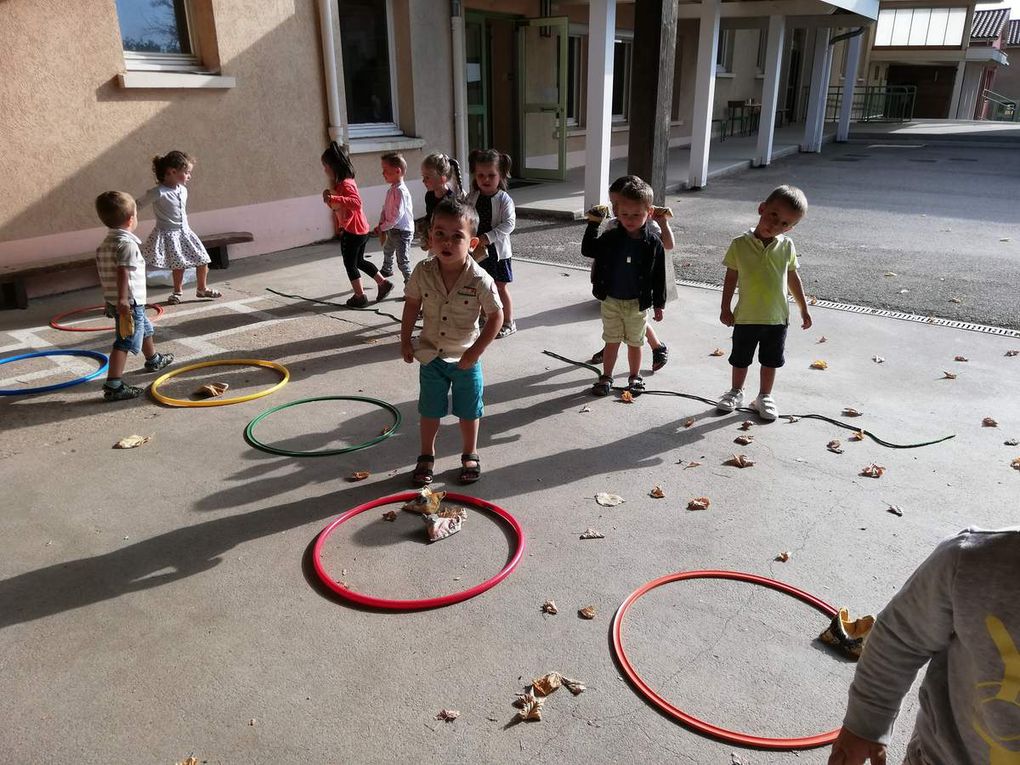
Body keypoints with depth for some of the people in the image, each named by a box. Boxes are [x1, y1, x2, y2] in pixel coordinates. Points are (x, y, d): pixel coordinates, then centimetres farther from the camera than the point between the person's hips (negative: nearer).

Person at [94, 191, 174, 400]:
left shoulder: (106, 242, 12)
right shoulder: (127, 244, -18)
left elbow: (103, 269, 18)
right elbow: (122, 272, -27)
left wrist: (113, 299, 25)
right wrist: (122, 300, -30)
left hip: (113, 300, 10)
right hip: (130, 303, -10)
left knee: (145, 329, 30)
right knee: (125, 342, -11)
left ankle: (154, 360, 54)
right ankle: (113, 386, -15)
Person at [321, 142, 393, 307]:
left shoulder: (345, 184, -20)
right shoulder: (338, 183, 12)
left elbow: (356, 202, -37)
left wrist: (334, 199, -42)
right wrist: (329, 198, 8)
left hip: (353, 231, -10)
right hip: (360, 230, 10)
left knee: (350, 263, 3)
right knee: (359, 261, 21)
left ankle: (360, 296, 12)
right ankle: (383, 283, 26)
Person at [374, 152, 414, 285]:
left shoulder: (400, 191, -25)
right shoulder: (391, 190, 4)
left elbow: (397, 215, -27)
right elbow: (385, 209, 11)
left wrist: (383, 228, -17)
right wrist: (381, 225, -3)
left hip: (402, 231, -11)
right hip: (392, 230, 11)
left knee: (402, 261, -7)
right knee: (387, 250, 33)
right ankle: (387, 270, 58)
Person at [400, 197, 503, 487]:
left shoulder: (479, 280, -23)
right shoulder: (422, 272, -15)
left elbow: (496, 316, -14)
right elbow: (412, 304, 1)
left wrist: (475, 351, -15)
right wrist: (405, 340, 4)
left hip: (465, 359, -2)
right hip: (431, 356, 2)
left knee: (468, 411, 16)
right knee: (429, 410, 18)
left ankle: (470, 455, 39)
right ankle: (426, 457, 38)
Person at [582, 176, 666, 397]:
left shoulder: (653, 244, -10)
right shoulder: (611, 238, -7)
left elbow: (659, 276, -4)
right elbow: (588, 250, 0)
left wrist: (658, 304, 0)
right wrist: (592, 224, -9)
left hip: (638, 304, -1)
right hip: (611, 301, 1)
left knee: (634, 343, 14)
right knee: (611, 342, 11)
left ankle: (635, 377, 31)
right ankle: (606, 377, 24)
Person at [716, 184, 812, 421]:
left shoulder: (787, 246, -6)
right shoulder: (740, 244, -12)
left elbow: (792, 277, 5)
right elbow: (731, 278, -4)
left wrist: (803, 308, 9)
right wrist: (725, 308, -2)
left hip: (777, 317, 1)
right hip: (746, 317, -1)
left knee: (771, 361, 15)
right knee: (740, 359, 16)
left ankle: (764, 396, 33)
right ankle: (735, 392, 38)